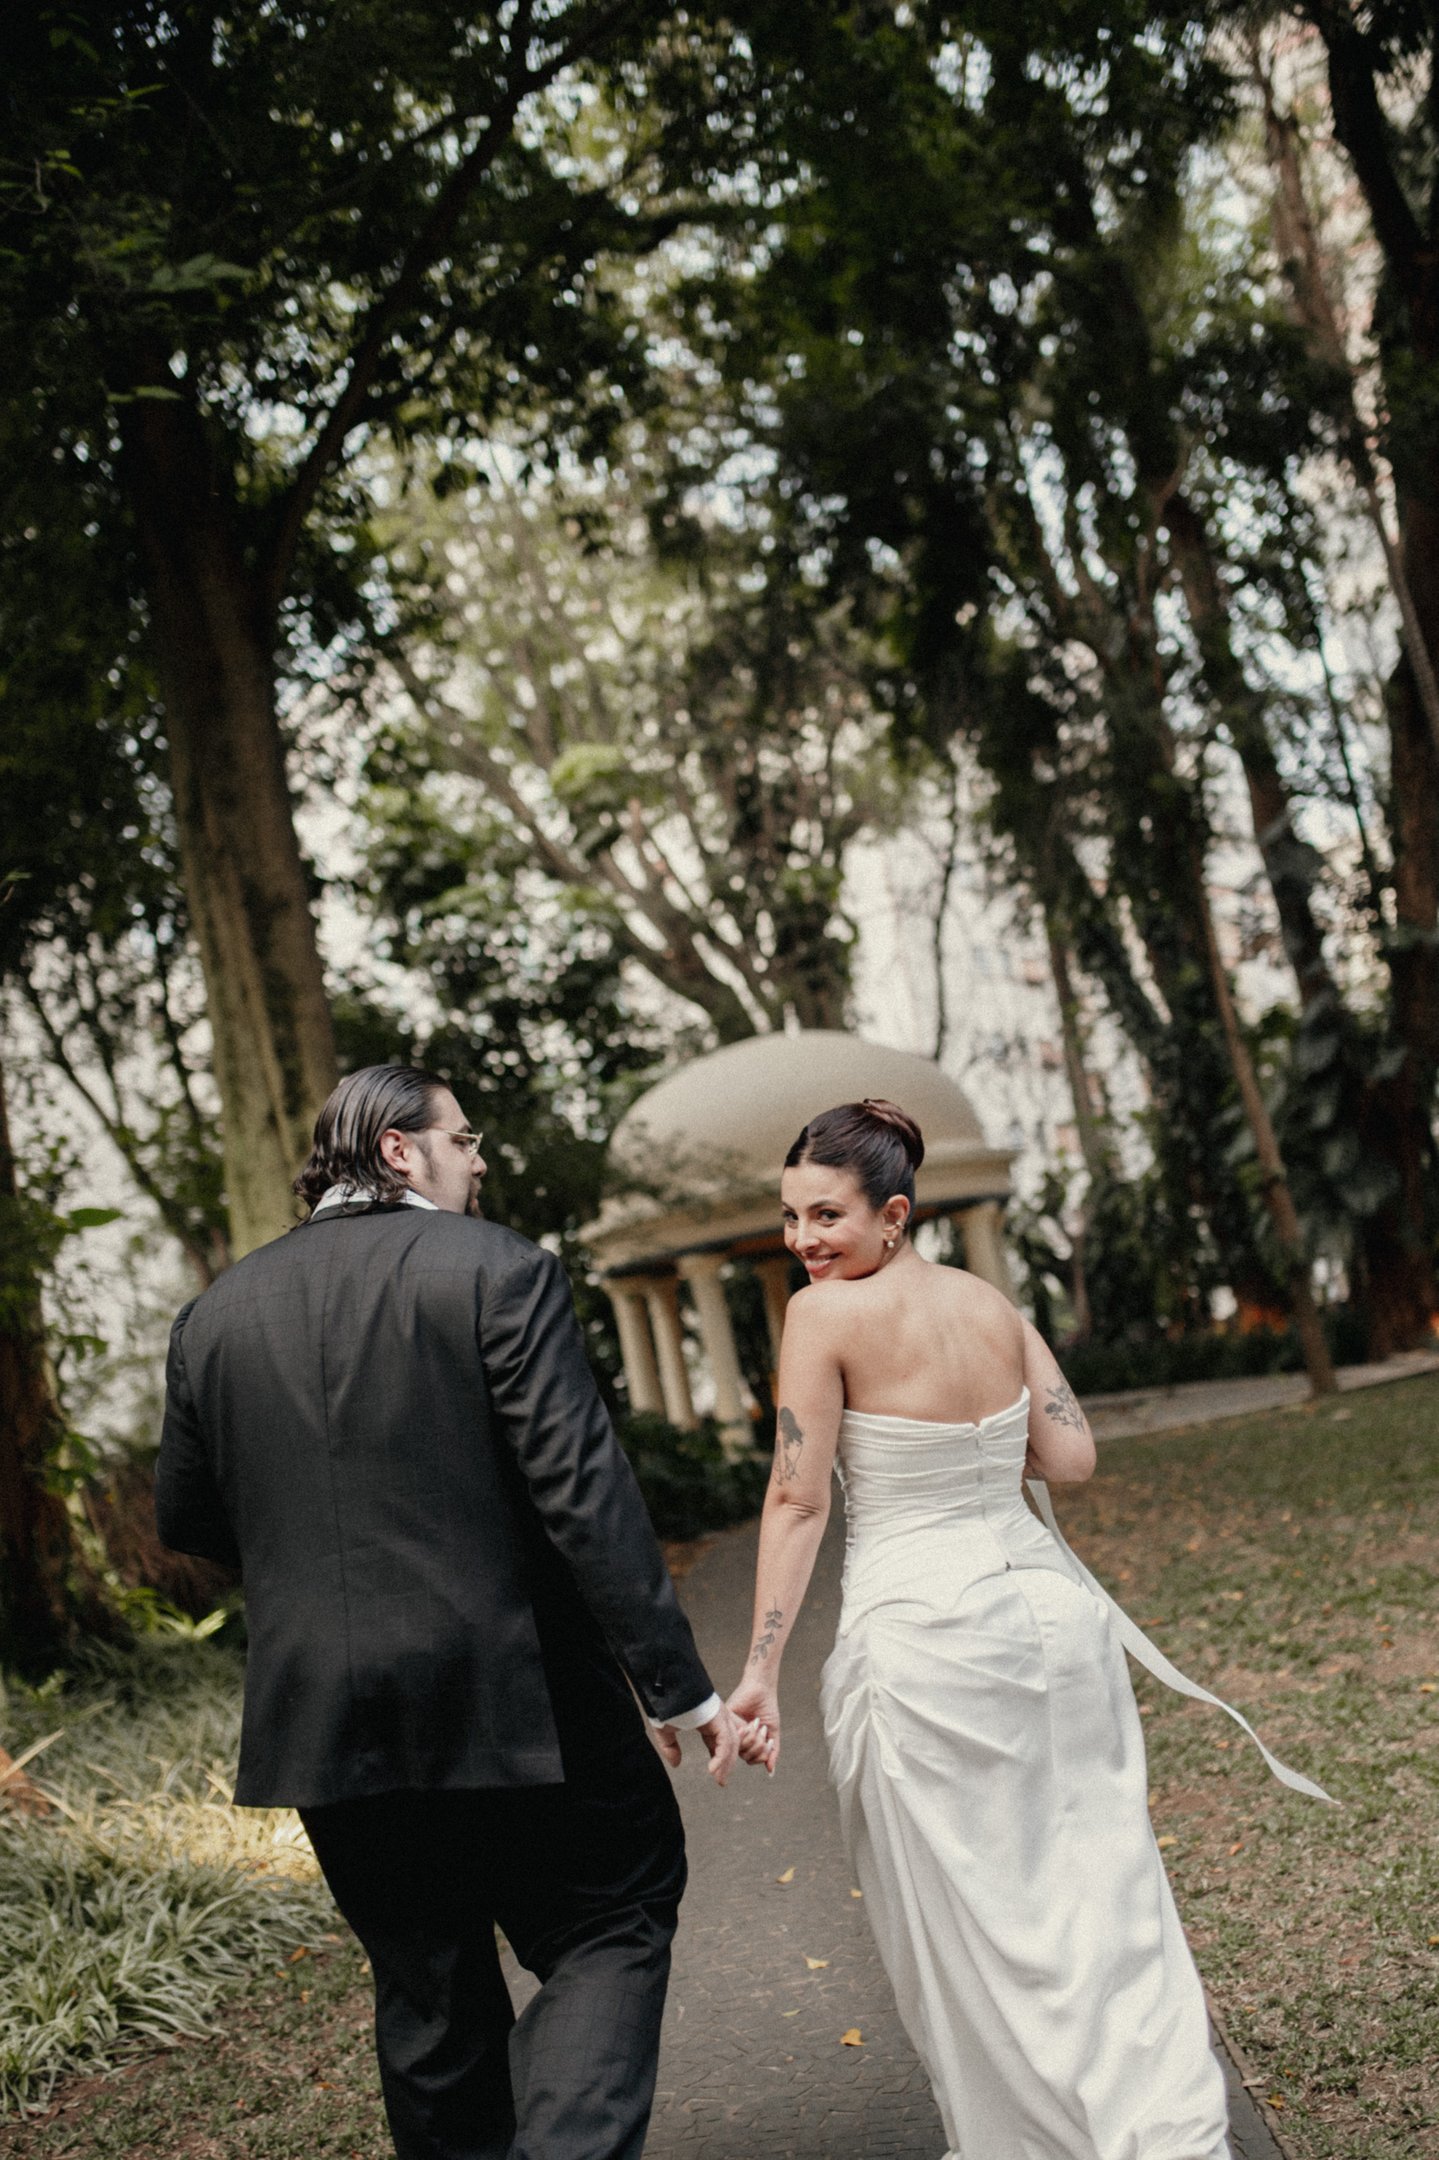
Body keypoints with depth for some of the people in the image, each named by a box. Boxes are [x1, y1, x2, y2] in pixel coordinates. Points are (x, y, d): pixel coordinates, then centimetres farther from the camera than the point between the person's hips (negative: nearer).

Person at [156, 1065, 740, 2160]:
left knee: (426, 1989, 19)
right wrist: (676, 1685, -13)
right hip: (508, 1699, -5)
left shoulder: (216, 1315, 4)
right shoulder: (501, 1270, -10)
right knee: (614, 1928, 12)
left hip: (322, 1720, 5)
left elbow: (186, 1517, 13)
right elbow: (585, 1492, -17)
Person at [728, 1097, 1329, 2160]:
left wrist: (762, 1669, -10)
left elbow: (798, 1500, -13)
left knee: (969, 1921, 10)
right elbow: (1073, 1455, 5)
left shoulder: (825, 1312, -12)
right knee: (1103, 1888, 14)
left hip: (920, 1633, -5)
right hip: (1050, 1607, 6)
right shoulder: (993, 1301, 4)